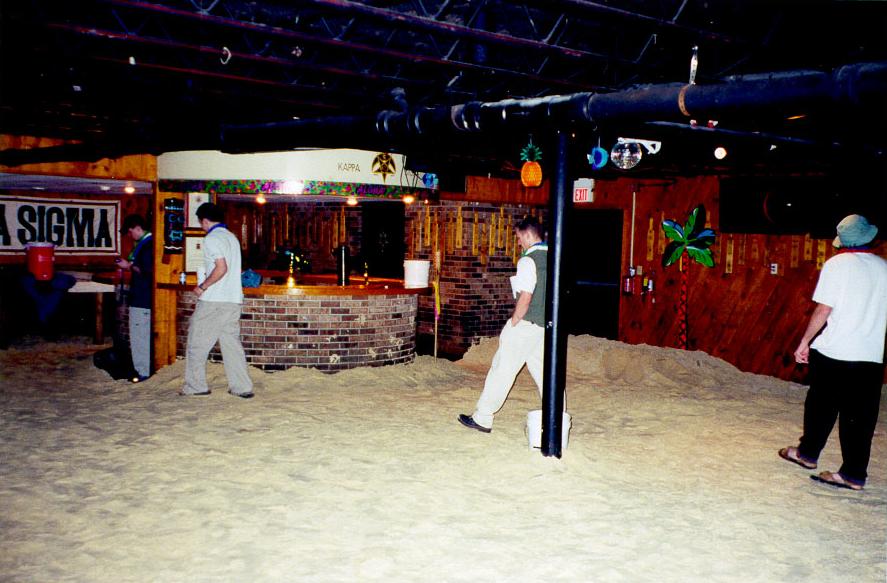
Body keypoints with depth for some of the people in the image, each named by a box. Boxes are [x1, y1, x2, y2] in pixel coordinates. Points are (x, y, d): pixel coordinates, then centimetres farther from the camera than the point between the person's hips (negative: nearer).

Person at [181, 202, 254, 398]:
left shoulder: (212, 238, -10)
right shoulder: (232, 237, 16)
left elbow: (221, 268, -21)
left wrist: (202, 287, -11)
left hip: (213, 301, -8)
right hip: (234, 299, 8)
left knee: (197, 342, 5)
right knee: (231, 342, 9)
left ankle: (196, 386, 9)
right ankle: (242, 387, 7)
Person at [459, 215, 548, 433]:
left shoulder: (528, 261, -14)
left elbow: (525, 298, -21)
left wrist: (513, 323, -11)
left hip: (526, 324, -8)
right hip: (546, 326, 8)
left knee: (502, 369, 1)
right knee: (544, 372, 14)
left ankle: (482, 418, 9)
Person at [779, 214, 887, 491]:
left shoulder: (837, 264, -7)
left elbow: (823, 310, -11)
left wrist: (805, 341, -2)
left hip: (833, 351, -3)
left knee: (821, 406, 14)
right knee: (861, 414, 6)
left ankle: (808, 452, 28)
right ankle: (854, 473, 9)